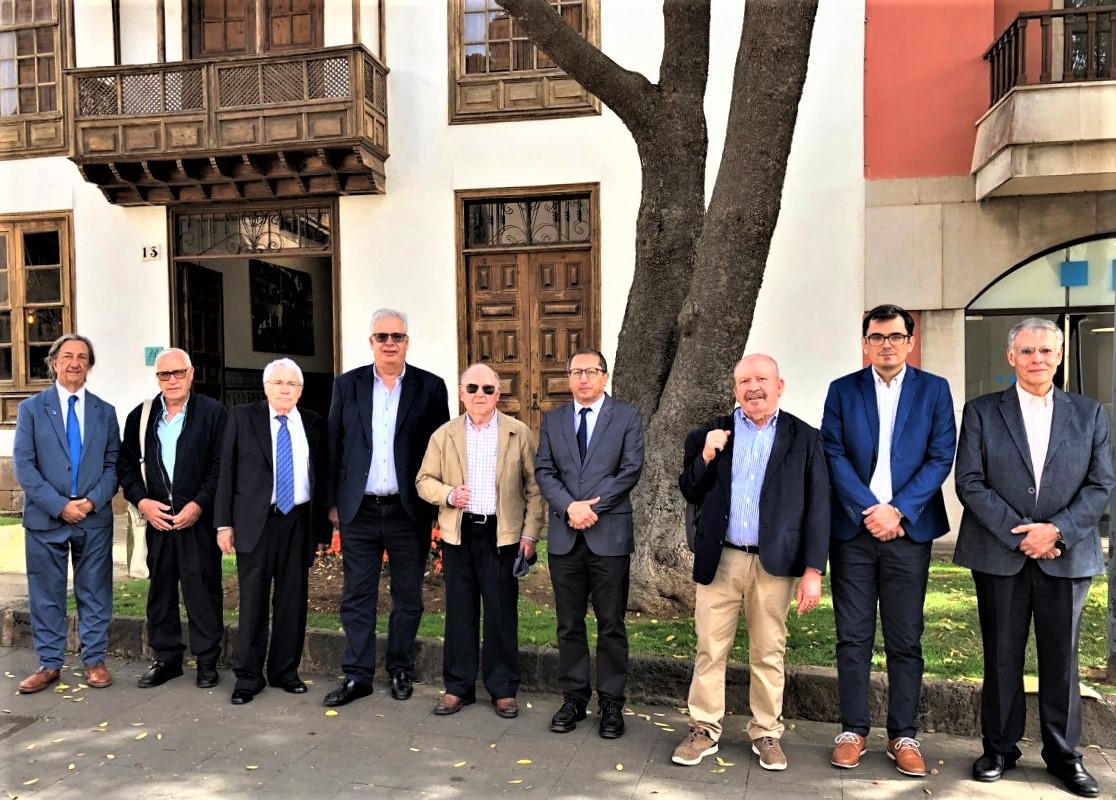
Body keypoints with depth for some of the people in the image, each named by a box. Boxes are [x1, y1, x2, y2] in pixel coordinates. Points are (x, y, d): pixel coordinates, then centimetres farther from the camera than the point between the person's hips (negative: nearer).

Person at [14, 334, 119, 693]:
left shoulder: (105, 411, 7)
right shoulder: (31, 408, 2)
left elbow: (113, 464, 5)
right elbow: (23, 465, -5)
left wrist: (93, 501, -11)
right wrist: (60, 505, -13)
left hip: (95, 517, 1)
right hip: (45, 516, -1)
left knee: (95, 592, 7)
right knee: (46, 594, 7)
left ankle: (94, 660, 18)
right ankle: (49, 664, 19)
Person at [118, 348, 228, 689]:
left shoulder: (213, 413, -2)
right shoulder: (140, 416, 9)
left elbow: (222, 467, -5)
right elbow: (126, 464, 11)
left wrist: (199, 505, -12)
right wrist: (142, 501, -4)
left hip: (199, 518, -3)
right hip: (157, 517, 4)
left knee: (203, 589, 1)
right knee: (160, 588, 11)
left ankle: (207, 660, 13)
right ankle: (165, 658, 24)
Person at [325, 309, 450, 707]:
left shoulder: (431, 387, 0)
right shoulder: (347, 385, 5)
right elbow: (334, 446, 6)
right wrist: (332, 501, 4)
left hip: (409, 510, -1)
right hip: (359, 510, 1)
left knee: (408, 597, 11)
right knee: (357, 597, 8)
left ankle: (400, 670, 27)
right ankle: (357, 675, 19)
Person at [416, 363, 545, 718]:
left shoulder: (519, 433, 1)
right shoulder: (444, 435, 6)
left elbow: (533, 486, 2)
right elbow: (425, 481, 9)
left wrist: (530, 533, -4)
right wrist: (449, 494, -12)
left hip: (502, 535, -1)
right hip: (458, 535, 2)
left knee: (502, 613, 3)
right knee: (459, 612, 8)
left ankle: (503, 689, 17)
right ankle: (458, 687, 22)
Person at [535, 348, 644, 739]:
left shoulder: (627, 417, 2)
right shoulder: (552, 420, 10)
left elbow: (631, 469, -7)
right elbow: (543, 471, 3)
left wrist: (591, 507, -14)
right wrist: (570, 507, -14)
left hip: (609, 535, -2)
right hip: (564, 537, 3)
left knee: (611, 625, 5)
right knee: (569, 625, 11)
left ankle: (611, 702, 18)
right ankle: (573, 698, 24)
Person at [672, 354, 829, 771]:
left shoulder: (804, 438, 2)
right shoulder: (710, 434, 6)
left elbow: (817, 508, 0)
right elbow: (689, 493, 7)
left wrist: (813, 570, -5)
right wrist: (706, 457, -11)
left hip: (774, 563, -1)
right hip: (719, 560, 1)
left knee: (768, 654, 11)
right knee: (710, 651, 8)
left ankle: (767, 733, 26)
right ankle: (705, 730, 21)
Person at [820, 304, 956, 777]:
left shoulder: (934, 390, 5)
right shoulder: (842, 390, 6)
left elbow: (940, 458, -1)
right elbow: (834, 455, -1)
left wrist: (897, 511, -11)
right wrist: (869, 511, -12)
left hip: (908, 530, 0)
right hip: (853, 530, 0)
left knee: (906, 640, 7)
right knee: (852, 636, 6)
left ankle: (904, 736, 18)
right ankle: (853, 730, 17)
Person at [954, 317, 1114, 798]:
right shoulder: (981, 412, 2)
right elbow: (970, 483, -4)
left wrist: (1057, 529, -13)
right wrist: (1019, 533, -13)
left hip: (1066, 555, 1)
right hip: (1000, 555, -1)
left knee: (1062, 659, 10)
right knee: (1001, 657, 8)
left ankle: (1063, 754, 24)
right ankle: (1000, 748, 21)